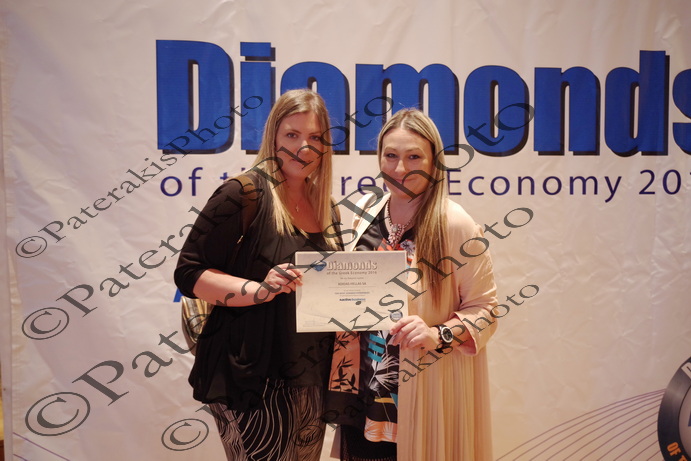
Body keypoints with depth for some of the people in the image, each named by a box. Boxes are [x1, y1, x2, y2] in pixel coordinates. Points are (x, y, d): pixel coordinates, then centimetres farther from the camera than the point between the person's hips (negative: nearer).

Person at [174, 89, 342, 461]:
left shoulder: (325, 208, 10)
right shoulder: (244, 194, -11)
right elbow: (189, 274, -13)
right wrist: (259, 289, -26)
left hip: (311, 380, 7)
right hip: (254, 380, -7)